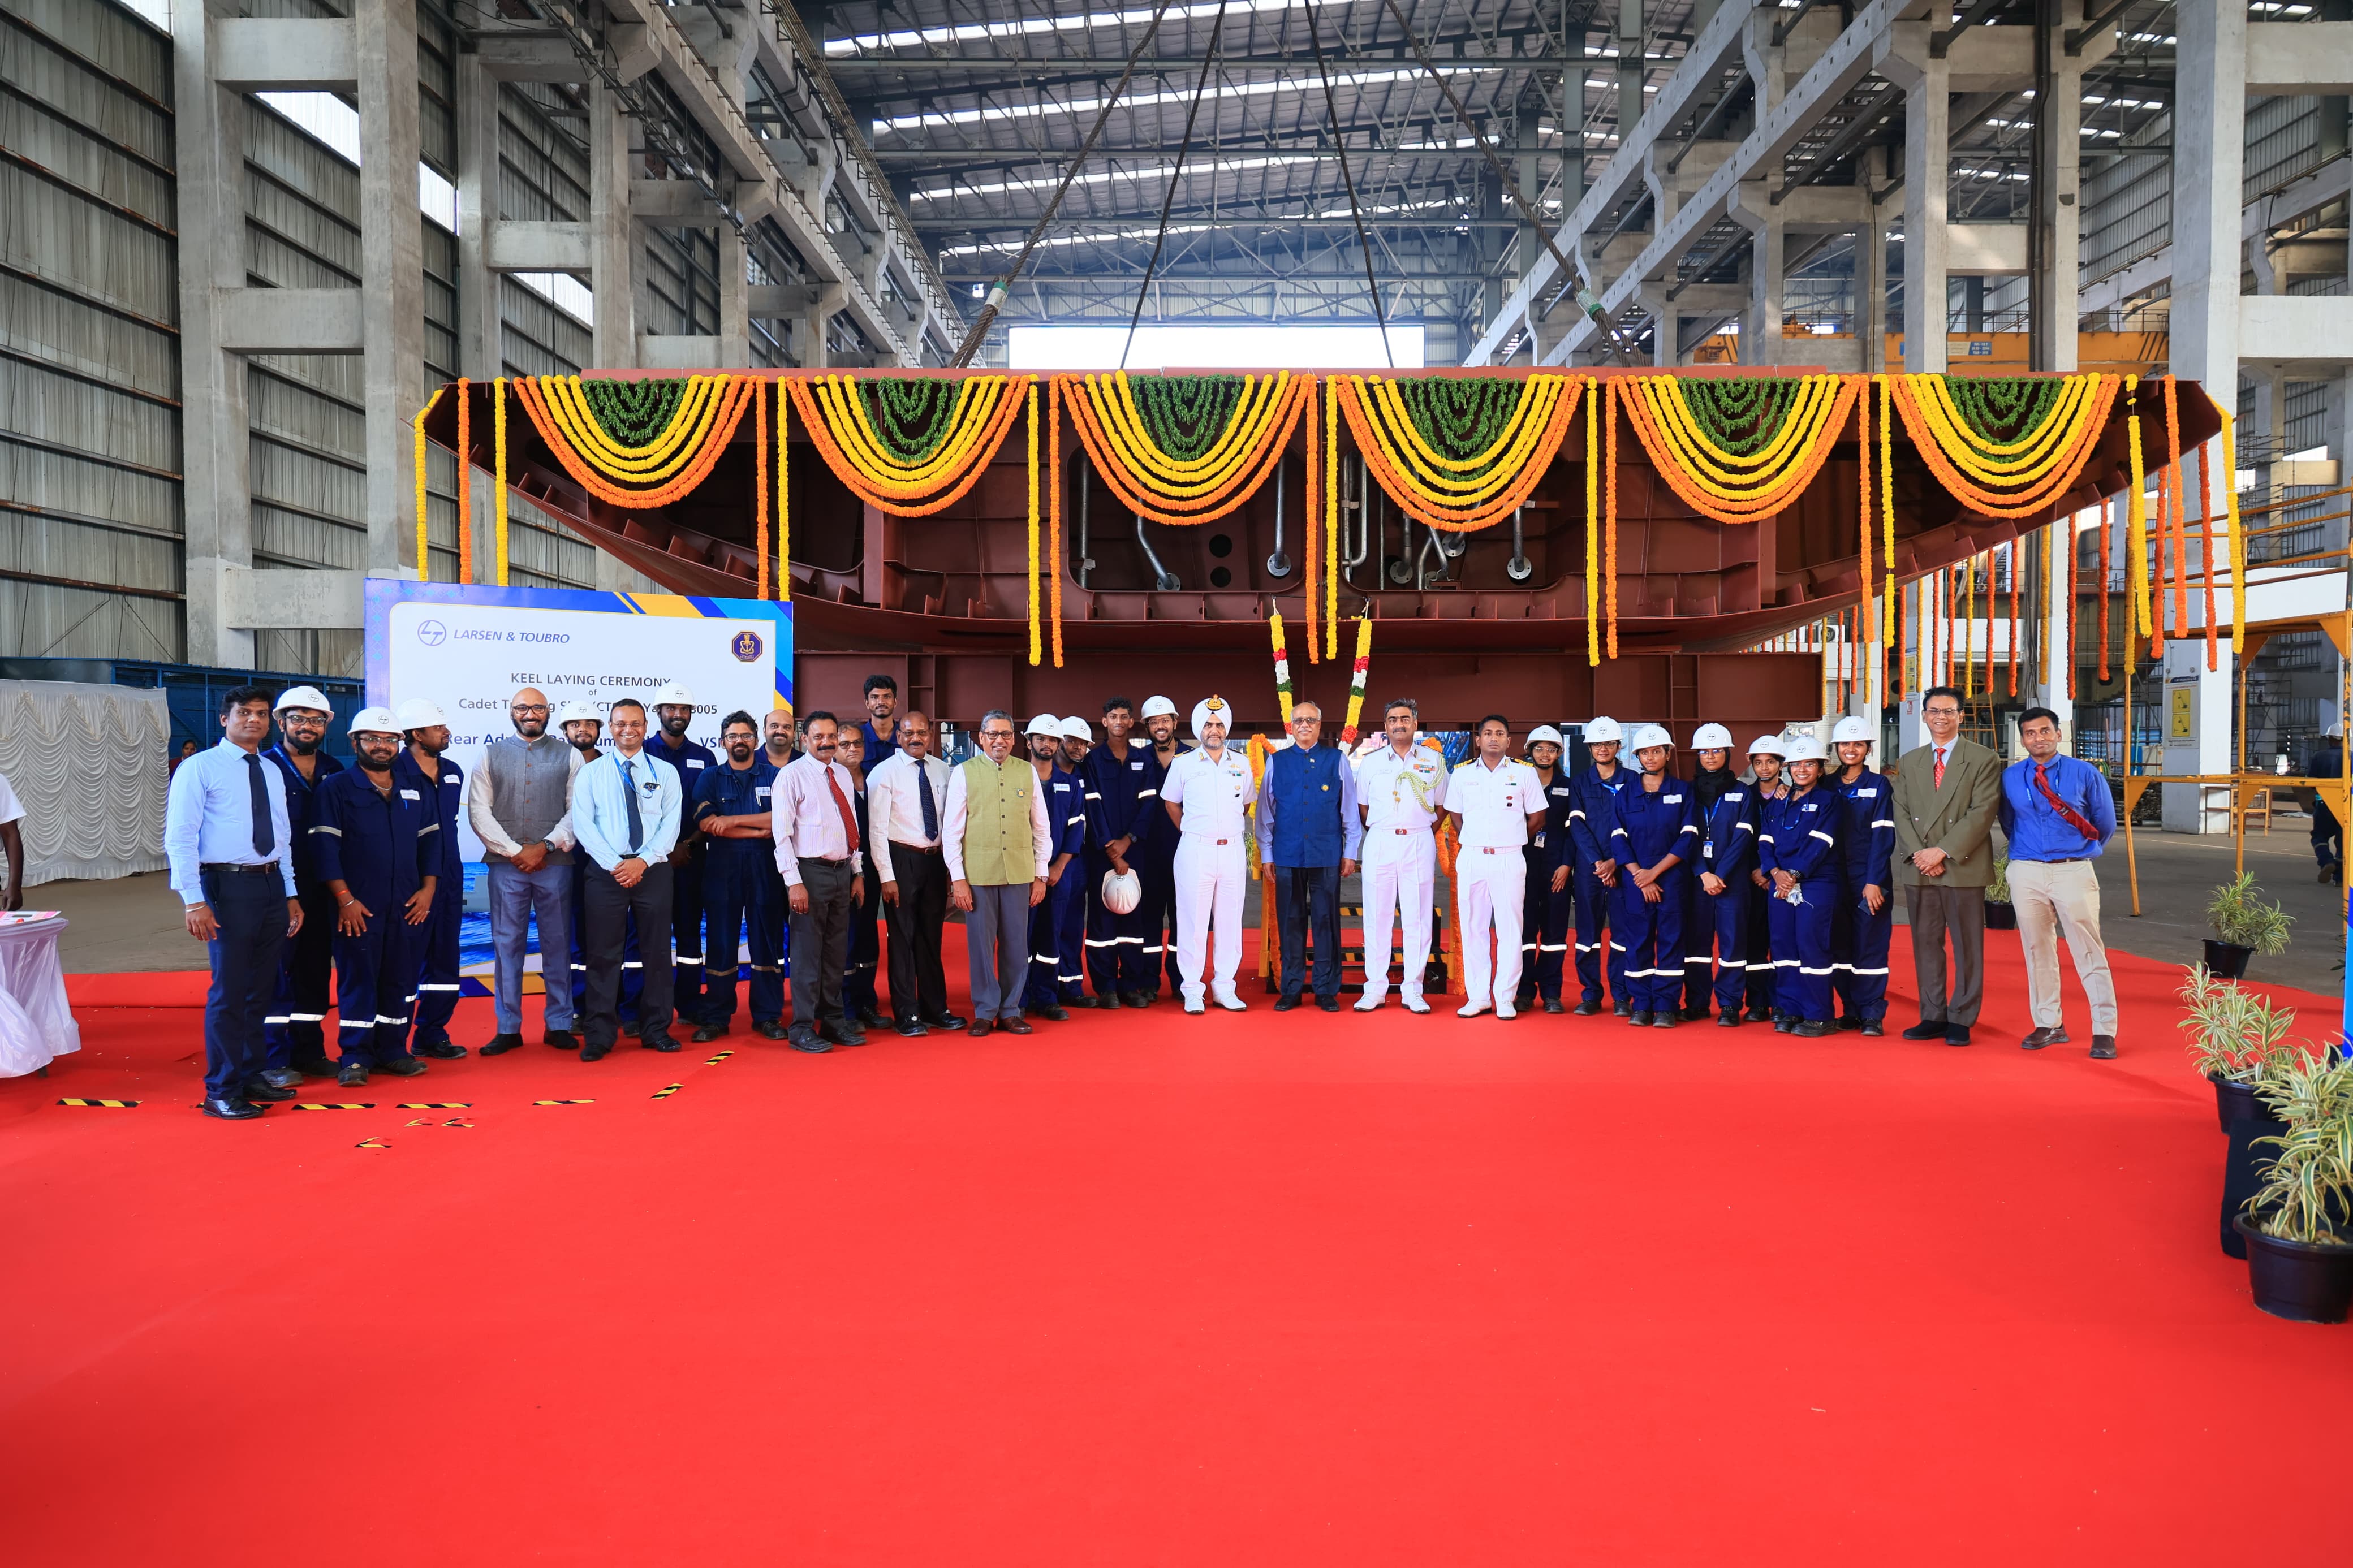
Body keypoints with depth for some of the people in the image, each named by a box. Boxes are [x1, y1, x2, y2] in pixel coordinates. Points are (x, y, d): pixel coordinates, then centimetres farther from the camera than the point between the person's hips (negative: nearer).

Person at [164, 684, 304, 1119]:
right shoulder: (199, 768, -4)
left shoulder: (272, 773, 15)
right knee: (229, 992, -4)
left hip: (272, 886, 6)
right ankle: (221, 1092, 6)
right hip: (227, 886, -6)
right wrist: (194, 900, -18)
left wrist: (291, 895, 14)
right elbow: (179, 837, -10)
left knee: (261, 990, 13)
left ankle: (251, 1077, 26)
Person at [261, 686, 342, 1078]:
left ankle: (310, 1051, 22)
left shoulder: (334, 771, 11)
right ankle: (275, 1060, 7)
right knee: (277, 970, -1)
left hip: (322, 889, 5)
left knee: (316, 970, 11)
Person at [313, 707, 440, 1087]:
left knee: (401, 978, 7)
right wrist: (345, 899, -13)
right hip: (358, 906, -4)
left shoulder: (418, 788, 13)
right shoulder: (337, 788, 0)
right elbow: (326, 846, -7)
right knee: (357, 979, -1)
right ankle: (354, 1057, 6)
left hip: (409, 905, 4)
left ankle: (393, 1050, 17)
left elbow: (431, 839, 14)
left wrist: (428, 888, 3)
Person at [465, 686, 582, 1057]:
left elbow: (578, 811, 0)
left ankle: (558, 1024, 13)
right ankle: (507, 1028, 11)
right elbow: (478, 811, 2)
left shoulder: (568, 755, 6)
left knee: (558, 945, 4)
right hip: (505, 864, 1)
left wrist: (545, 847, -11)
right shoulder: (491, 754, 8)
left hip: (555, 863, 0)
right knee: (507, 945, 4)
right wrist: (514, 851, -7)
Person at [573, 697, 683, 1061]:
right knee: (603, 954, 0)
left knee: (657, 951, 6)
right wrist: (615, 865, -13)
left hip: (654, 871, 1)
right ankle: (599, 1035, 7)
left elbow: (671, 824, 0)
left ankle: (656, 1030, 15)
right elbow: (583, 824, -2)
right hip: (605, 872, -1)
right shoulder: (591, 773, 5)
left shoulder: (665, 772, 7)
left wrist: (643, 861, -12)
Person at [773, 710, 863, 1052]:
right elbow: (782, 834, -11)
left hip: (842, 870, 6)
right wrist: (794, 882, -16)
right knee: (807, 951, -3)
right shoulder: (792, 776, -7)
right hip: (811, 871, -6)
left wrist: (858, 873, 14)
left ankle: (833, 1021, 23)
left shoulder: (843, 775, 13)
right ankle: (802, 1028, 5)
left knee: (836, 952, 13)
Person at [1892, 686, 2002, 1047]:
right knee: (1925, 945, 7)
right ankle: (1933, 1017, 15)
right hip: (1918, 869, 4)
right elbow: (1901, 813, 8)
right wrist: (1918, 853, -8)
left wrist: (1942, 851, -14)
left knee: (1967, 946, 1)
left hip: (1963, 867, -4)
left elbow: (1982, 814, -9)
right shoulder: (1909, 763, 15)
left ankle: (1961, 1020, 8)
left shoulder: (1983, 760, 1)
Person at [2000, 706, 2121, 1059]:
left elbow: (2105, 824, 11)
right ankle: (2048, 1025, 18)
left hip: (2074, 871, -2)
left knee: (2089, 953, -4)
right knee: (2037, 951, 8)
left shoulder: (2086, 774, 1)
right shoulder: (2010, 777, 6)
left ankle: (2104, 1033, -1)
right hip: (2027, 872, 3)